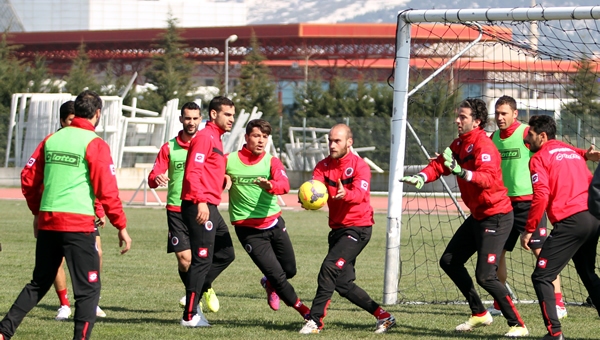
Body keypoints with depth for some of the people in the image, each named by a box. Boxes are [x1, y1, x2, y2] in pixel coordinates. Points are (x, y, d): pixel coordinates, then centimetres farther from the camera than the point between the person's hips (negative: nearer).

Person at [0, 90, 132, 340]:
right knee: (88, 288, 0)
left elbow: (28, 178, 14)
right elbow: (106, 190, -11)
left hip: (47, 222, 6)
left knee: (39, 284, 19)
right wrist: (121, 226, -5)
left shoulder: (52, 139, 11)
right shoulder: (95, 144, -6)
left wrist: (37, 212, 26)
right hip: (79, 224, -6)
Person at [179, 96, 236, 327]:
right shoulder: (205, 137, -11)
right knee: (202, 259, -8)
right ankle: (190, 315, -4)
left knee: (226, 254, 15)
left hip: (210, 207, 10)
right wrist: (201, 201, -27)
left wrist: (224, 179, 11)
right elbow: (193, 172, -20)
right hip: (200, 206, -10)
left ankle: (193, 296, 18)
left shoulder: (216, 138, 21)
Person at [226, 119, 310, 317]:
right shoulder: (229, 161, -5)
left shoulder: (271, 162, -4)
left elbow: (284, 185, -24)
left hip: (274, 223, 3)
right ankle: (303, 309, 13)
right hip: (248, 229, -3)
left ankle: (270, 284, 46)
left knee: (290, 270, 12)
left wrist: (270, 186, -46)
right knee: (277, 275, -7)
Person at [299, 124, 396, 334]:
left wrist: (345, 194, -51)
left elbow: (359, 194, -28)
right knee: (343, 284, 8)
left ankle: (315, 320, -20)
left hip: (358, 228, -7)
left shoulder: (360, 166, -11)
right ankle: (383, 316, 19)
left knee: (330, 266, -23)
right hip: (337, 228, 7)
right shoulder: (323, 166, 4)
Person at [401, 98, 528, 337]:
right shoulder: (460, 144, 9)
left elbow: (489, 178, -36)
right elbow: (439, 164, 4)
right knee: (449, 262, 16)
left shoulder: (483, 145, -21)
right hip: (477, 216, 10)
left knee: (485, 276, -18)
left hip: (496, 217, -10)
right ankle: (479, 314, 26)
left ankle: (517, 325, -10)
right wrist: (421, 177, -16)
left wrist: (463, 172, -52)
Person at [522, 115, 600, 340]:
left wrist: (529, 229, -8)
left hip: (570, 221, -8)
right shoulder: (572, 153, 22)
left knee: (541, 277, -3)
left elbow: (541, 196, -13)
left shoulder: (540, 157, -2)